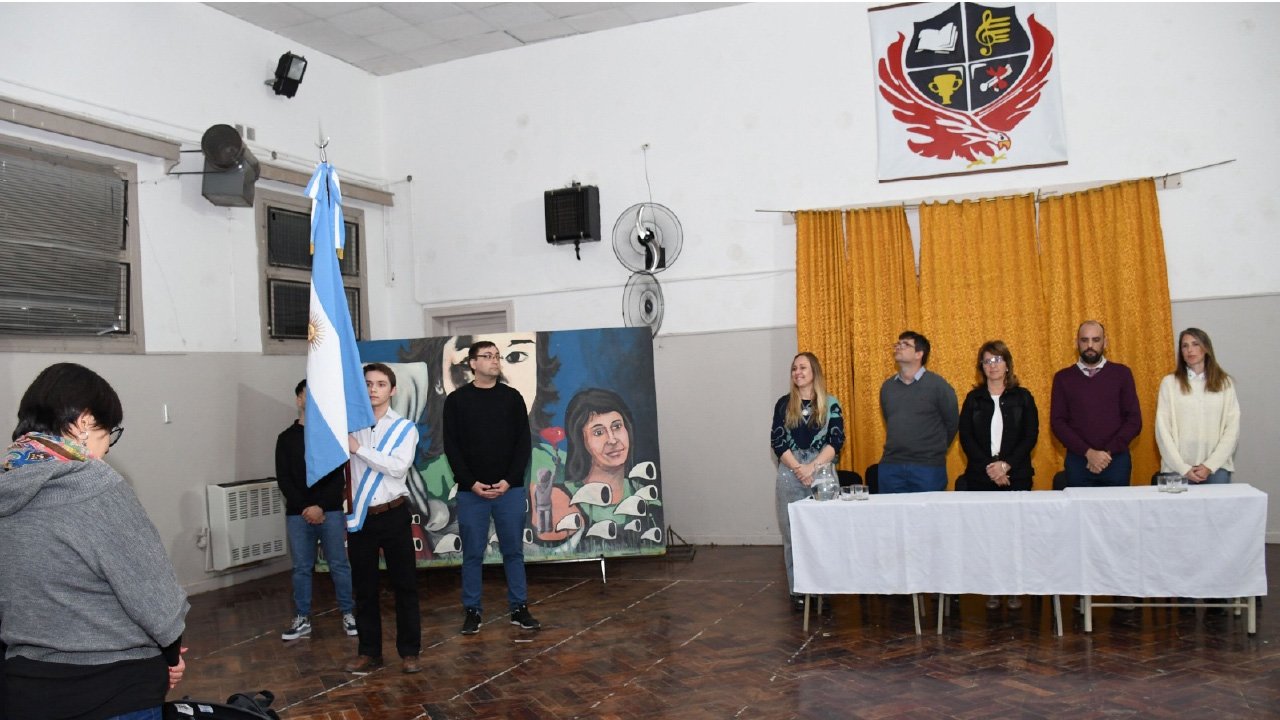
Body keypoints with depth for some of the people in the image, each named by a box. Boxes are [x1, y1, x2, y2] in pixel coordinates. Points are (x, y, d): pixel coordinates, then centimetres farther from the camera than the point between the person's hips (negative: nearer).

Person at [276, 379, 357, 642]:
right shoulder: (286, 438, 8)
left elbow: (337, 474, -3)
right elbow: (283, 479, 2)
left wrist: (321, 507, -12)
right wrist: (305, 507, -11)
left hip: (331, 511, -2)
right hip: (297, 513, 2)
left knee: (339, 565, 2)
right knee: (301, 568, 7)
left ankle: (348, 613, 13)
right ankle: (302, 619, 17)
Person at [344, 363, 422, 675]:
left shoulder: (405, 428, -1)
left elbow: (398, 467, -15)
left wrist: (359, 449, -18)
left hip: (393, 515, -2)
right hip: (359, 516, 2)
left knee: (404, 584, 4)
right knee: (364, 588, 10)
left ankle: (409, 652, 15)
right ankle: (369, 652, 22)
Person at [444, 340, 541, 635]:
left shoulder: (512, 397, 6)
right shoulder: (456, 400, 2)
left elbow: (523, 442, 3)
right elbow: (451, 447, -1)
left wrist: (509, 481, -8)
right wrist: (471, 483, -10)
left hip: (510, 489, 1)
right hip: (471, 491, -1)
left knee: (513, 551, 6)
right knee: (472, 553, 5)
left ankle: (519, 608, 16)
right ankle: (472, 610, 15)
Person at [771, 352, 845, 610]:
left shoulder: (830, 404, 5)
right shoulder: (784, 404, 8)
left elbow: (836, 440, -3)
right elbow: (777, 441, 1)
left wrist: (813, 467, -15)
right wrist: (798, 468, -11)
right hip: (790, 475, 1)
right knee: (793, 534, 2)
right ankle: (798, 591, 8)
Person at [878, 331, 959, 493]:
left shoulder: (937, 385, -4)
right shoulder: (887, 386, 11)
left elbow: (952, 423, 4)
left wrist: (936, 451, 11)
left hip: (928, 468, -4)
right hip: (891, 467, 4)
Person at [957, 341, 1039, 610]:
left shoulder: (1022, 397, 5)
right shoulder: (973, 398, 8)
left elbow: (1031, 435, -1)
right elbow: (965, 437, 2)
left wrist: (1006, 464, -12)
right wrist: (988, 466, -11)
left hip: (1016, 475, -1)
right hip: (980, 477, 1)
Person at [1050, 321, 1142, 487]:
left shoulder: (1121, 373, 6)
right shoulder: (1063, 378, 5)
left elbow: (1134, 420, 2)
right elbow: (1057, 422, -1)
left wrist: (1108, 452, -9)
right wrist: (1088, 452, -12)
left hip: (1117, 461, 0)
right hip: (1078, 462, 0)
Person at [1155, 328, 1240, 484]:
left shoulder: (1225, 382, 8)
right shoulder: (1169, 382, 3)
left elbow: (1232, 429, 3)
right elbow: (1163, 429, -1)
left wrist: (1210, 466, -7)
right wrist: (1183, 468, -8)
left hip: (1216, 466, 1)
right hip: (1178, 468, -1)